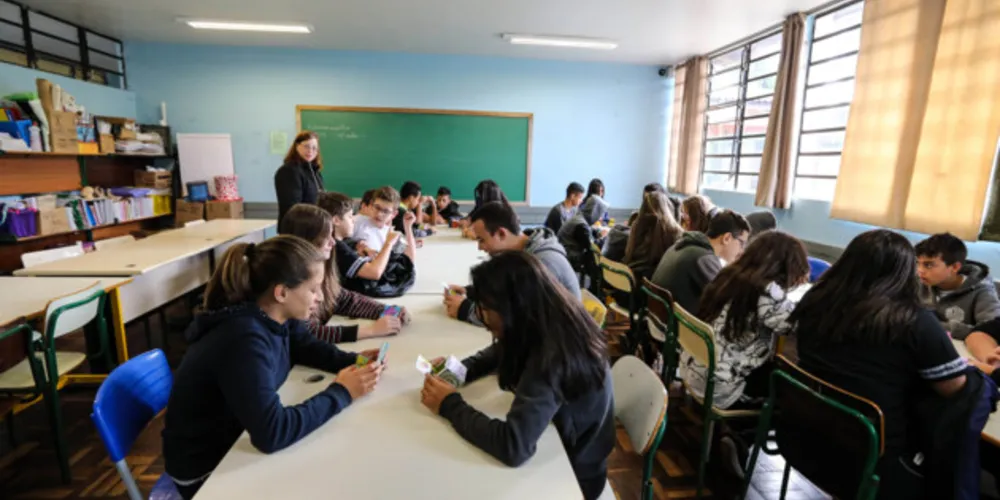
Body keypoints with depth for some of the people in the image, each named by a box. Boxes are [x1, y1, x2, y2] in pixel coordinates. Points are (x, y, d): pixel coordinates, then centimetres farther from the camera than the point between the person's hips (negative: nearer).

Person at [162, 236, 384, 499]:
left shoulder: (275, 316, -10)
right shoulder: (244, 340, -34)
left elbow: (306, 346, 8)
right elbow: (272, 433, -37)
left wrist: (354, 361, -10)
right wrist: (340, 392, -27)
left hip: (238, 440, 7)